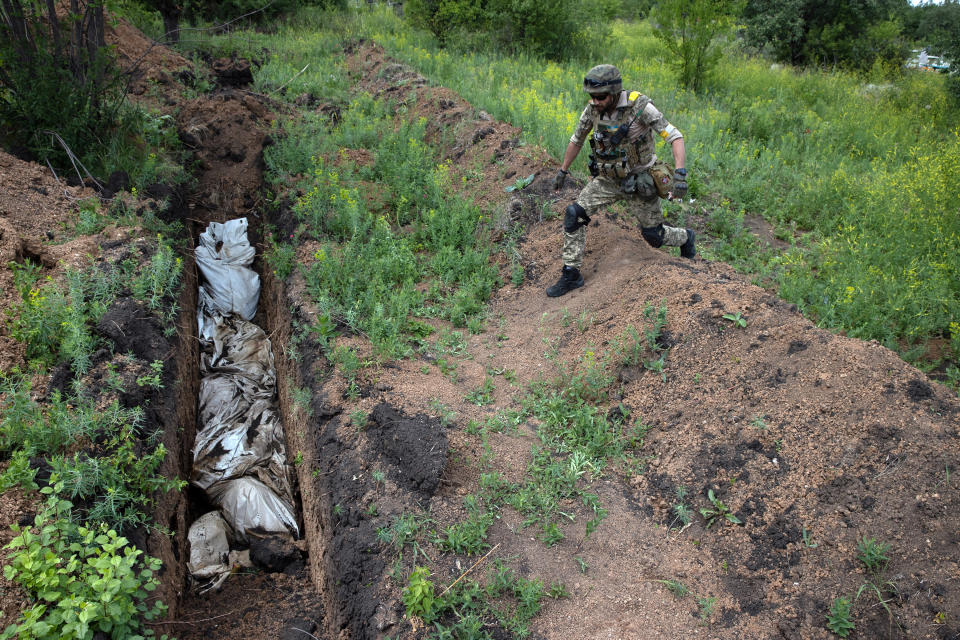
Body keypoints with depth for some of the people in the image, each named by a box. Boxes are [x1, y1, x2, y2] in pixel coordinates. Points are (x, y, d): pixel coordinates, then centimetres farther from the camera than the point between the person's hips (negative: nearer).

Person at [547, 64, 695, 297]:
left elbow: (674, 137, -24)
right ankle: (571, 275, -2)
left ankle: (685, 238, 43)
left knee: (654, 236, 6)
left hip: (638, 181, -4)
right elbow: (577, 140, 8)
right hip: (608, 179, 4)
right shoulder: (592, 110, -10)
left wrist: (680, 173, -36)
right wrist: (562, 171, 14)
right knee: (574, 214, -14)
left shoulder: (640, 107, -24)